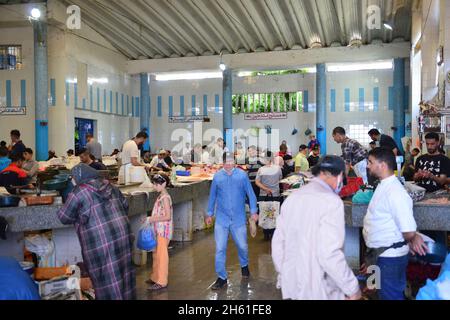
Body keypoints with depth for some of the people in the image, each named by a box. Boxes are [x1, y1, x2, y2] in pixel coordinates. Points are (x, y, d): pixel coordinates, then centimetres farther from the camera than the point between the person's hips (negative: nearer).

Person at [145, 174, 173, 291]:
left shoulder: (165, 198, -18)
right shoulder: (161, 196, 9)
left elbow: (168, 216, -22)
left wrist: (153, 219, -20)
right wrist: (151, 218, 6)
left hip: (164, 230, -9)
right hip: (159, 229, 9)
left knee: (161, 255, -1)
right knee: (156, 254, 17)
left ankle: (162, 282, 8)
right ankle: (155, 277, 31)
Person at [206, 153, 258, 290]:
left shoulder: (242, 175, -6)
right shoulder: (217, 176, -1)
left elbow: (250, 194, 1)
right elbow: (212, 196, 10)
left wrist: (253, 211, -2)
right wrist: (209, 214, 14)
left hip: (239, 218, -1)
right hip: (221, 218, 1)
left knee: (242, 246, 12)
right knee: (220, 249, 1)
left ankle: (244, 266, 43)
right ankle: (222, 277, 14)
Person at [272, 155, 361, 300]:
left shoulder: (292, 197, 5)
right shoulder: (331, 201, -16)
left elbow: (277, 243, 8)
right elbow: (330, 253, -24)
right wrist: (352, 288, -13)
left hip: (292, 285, 7)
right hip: (319, 290, -6)